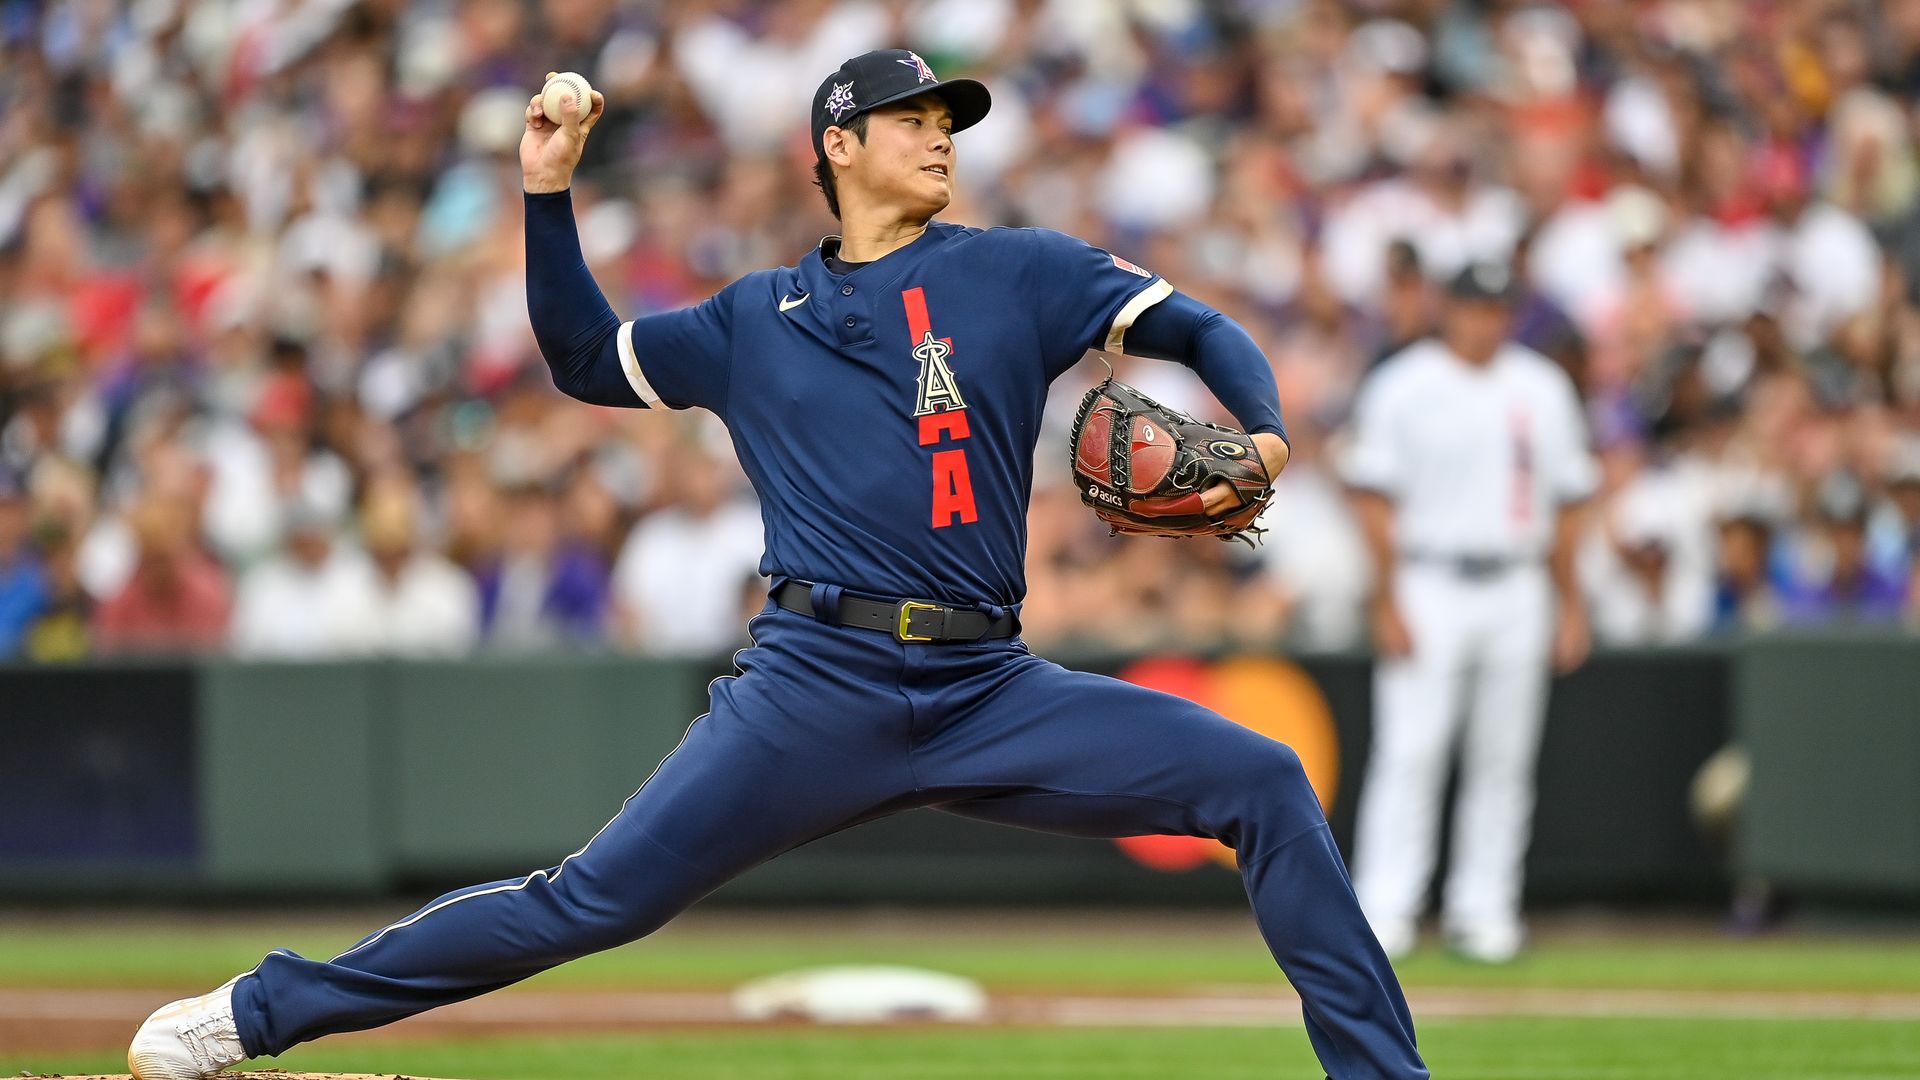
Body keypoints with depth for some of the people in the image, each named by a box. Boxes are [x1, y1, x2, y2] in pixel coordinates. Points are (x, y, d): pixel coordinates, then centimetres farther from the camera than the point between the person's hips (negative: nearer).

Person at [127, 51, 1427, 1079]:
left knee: (1264, 783, -14)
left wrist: (1263, 436, -14)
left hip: (992, 694, 1)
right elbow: (586, 358, 24)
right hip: (818, 689, -1)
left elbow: (1200, 329, 6)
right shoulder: (757, 320, 16)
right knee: (592, 901, -7)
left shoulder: (1017, 272, 11)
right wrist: (549, 190, 14)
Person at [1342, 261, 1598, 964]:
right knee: (1409, 749, -9)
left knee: (1505, 757, 3)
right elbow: (1374, 497, -4)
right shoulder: (1403, 387, -1)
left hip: (1517, 587, 4)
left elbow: (1565, 502, 14)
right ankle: (1384, 907, -10)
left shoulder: (1543, 390, 11)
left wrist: (1569, 604, 10)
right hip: (1429, 585, -4)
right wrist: (1388, 602, -11)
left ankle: (1484, 907, 9)